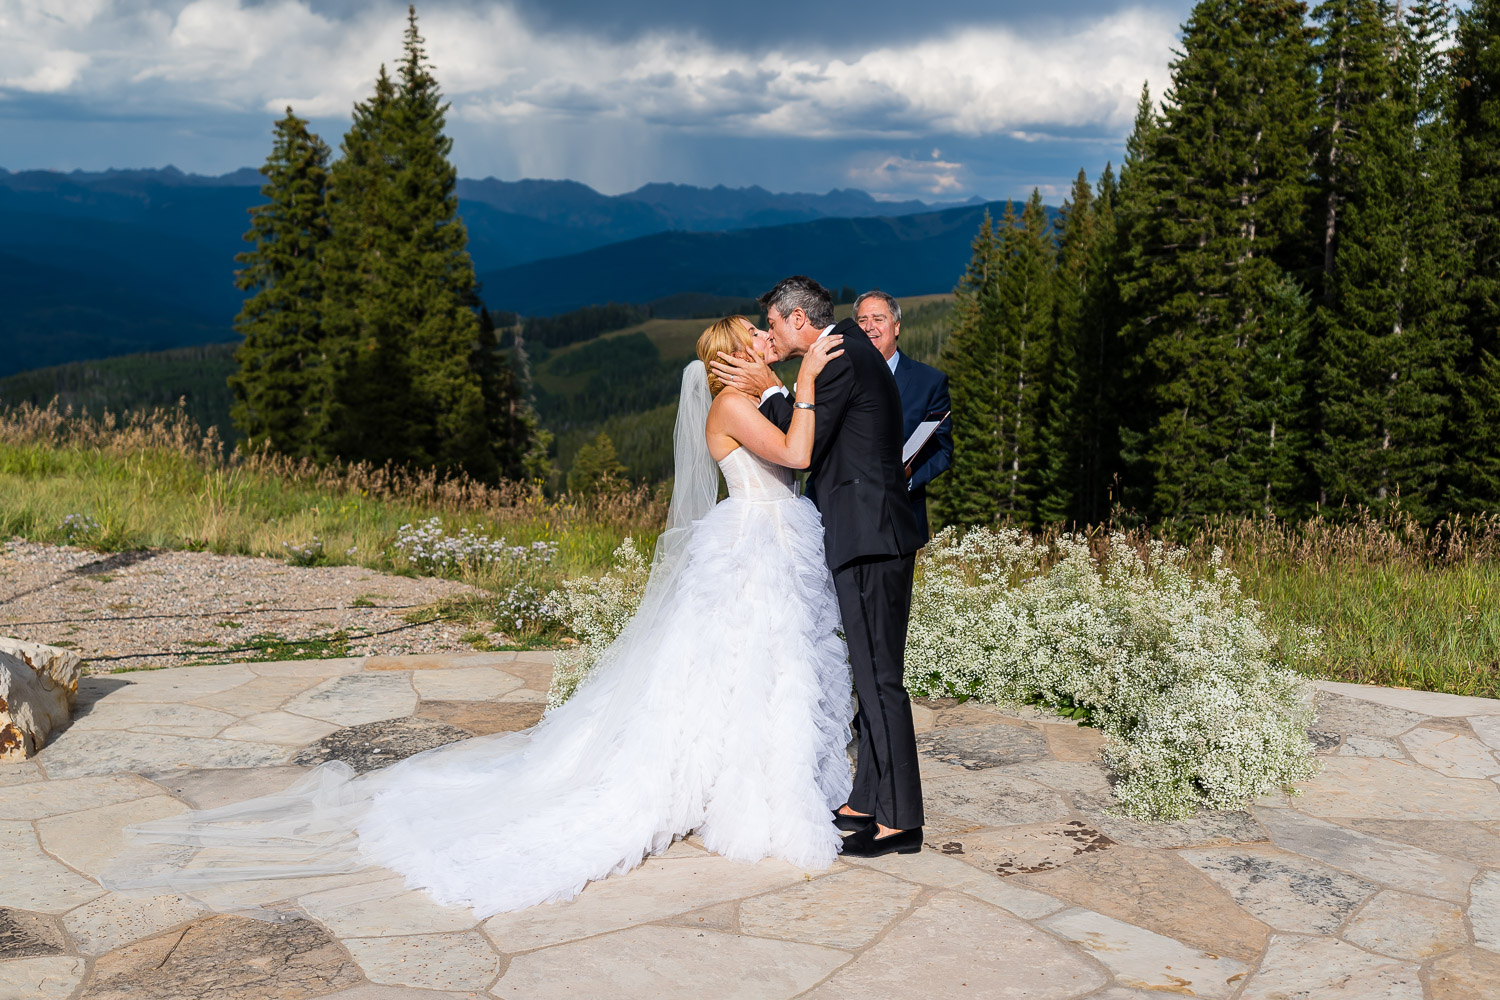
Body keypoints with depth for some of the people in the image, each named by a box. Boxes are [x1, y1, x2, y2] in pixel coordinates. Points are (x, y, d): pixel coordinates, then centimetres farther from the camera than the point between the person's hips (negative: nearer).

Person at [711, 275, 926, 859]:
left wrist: (768, 390, -4)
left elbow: (803, 447, -13)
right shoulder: (853, 350, 20)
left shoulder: (838, 359, -12)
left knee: (879, 677, -7)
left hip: (868, 540, -11)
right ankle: (868, 803, 22)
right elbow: (825, 443, 19)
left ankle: (900, 821, -2)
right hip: (874, 536, 11)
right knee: (872, 674, 14)